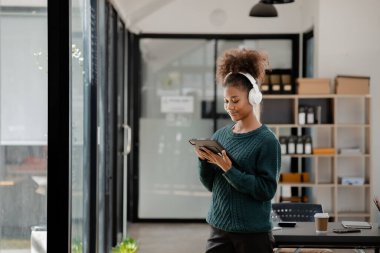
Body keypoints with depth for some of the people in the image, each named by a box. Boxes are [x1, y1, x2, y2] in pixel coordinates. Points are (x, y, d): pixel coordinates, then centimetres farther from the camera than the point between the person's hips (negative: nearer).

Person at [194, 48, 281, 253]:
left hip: (254, 233, -5)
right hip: (220, 229, 5)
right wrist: (205, 161, -8)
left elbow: (266, 190, -15)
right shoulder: (221, 135, 7)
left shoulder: (266, 140, -10)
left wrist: (228, 169, -21)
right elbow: (211, 184, 11)